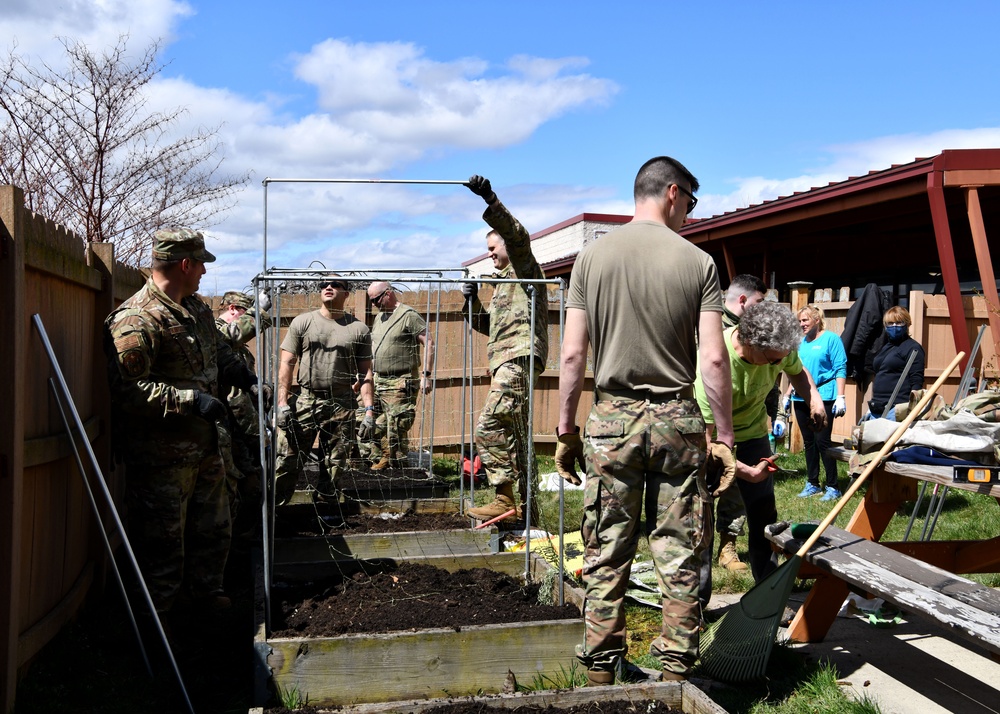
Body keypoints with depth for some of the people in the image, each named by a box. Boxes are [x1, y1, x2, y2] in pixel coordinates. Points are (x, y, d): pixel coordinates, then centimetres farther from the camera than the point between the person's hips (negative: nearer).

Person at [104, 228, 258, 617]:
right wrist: (192, 399, -28)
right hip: (162, 455, -9)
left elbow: (218, 350, 27)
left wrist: (242, 374, 8)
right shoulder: (136, 321, -20)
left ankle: (206, 591, 39)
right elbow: (128, 390, -26)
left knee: (213, 526, 21)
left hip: (205, 445, 9)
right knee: (163, 537, 3)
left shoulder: (196, 308, 9)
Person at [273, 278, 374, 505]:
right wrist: (282, 401, -7)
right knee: (287, 461, -4)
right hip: (304, 401, -1)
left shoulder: (359, 329, 6)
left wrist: (369, 410, -3)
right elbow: (287, 363, 3)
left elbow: (365, 373, 6)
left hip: (342, 406, 1)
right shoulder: (302, 322, 6)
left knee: (335, 465, 8)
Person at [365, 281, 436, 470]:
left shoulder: (408, 315, -8)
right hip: (378, 382, 8)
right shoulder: (379, 317, 18)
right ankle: (381, 462, 22)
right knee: (377, 428, 10)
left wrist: (426, 375, -18)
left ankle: (398, 467, 0)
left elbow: (429, 343, -13)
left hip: (400, 384, -8)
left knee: (396, 429, -9)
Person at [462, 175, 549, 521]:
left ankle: (504, 499, -20)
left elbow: (517, 235, -16)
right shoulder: (503, 282, 31)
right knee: (515, 434, 9)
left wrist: (489, 200, -25)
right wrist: (472, 301, 13)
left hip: (519, 356, -10)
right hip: (506, 360, 10)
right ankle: (527, 506, 14)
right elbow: (488, 326, 31)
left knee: (489, 426, -20)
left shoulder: (524, 267, 5)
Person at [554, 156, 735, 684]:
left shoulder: (592, 256, 3)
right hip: (677, 421, -1)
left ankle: (601, 668, 17)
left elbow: (573, 354, -1)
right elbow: (713, 359, -5)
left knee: (607, 553, 8)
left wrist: (565, 429, 6)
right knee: (680, 555, 7)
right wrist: (724, 437, 2)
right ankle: (676, 671, 15)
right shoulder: (697, 261, -1)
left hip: (612, 420, 1)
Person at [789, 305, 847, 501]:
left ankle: (832, 487, 1)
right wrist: (787, 395, 19)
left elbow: (840, 369, -8)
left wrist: (840, 397, -15)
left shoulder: (831, 339, -3)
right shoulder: (801, 343, 15)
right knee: (808, 442, 10)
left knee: (822, 442, -8)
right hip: (801, 399, 6)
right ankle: (812, 484, 19)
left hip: (823, 398, -6)